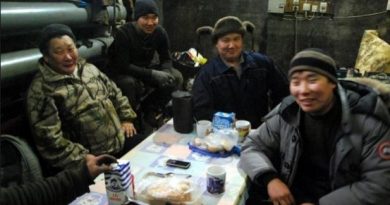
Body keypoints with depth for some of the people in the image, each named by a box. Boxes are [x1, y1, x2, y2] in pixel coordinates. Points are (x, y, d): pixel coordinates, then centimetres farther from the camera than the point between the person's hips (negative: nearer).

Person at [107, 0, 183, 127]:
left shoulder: (160, 32, -11)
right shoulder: (123, 33, -25)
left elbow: (166, 59, -4)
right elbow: (124, 66, -28)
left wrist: (165, 73, -28)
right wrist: (153, 74, -36)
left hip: (146, 68, 5)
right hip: (121, 72, -5)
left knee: (176, 77, -13)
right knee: (129, 83, -38)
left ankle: (149, 109, 1)